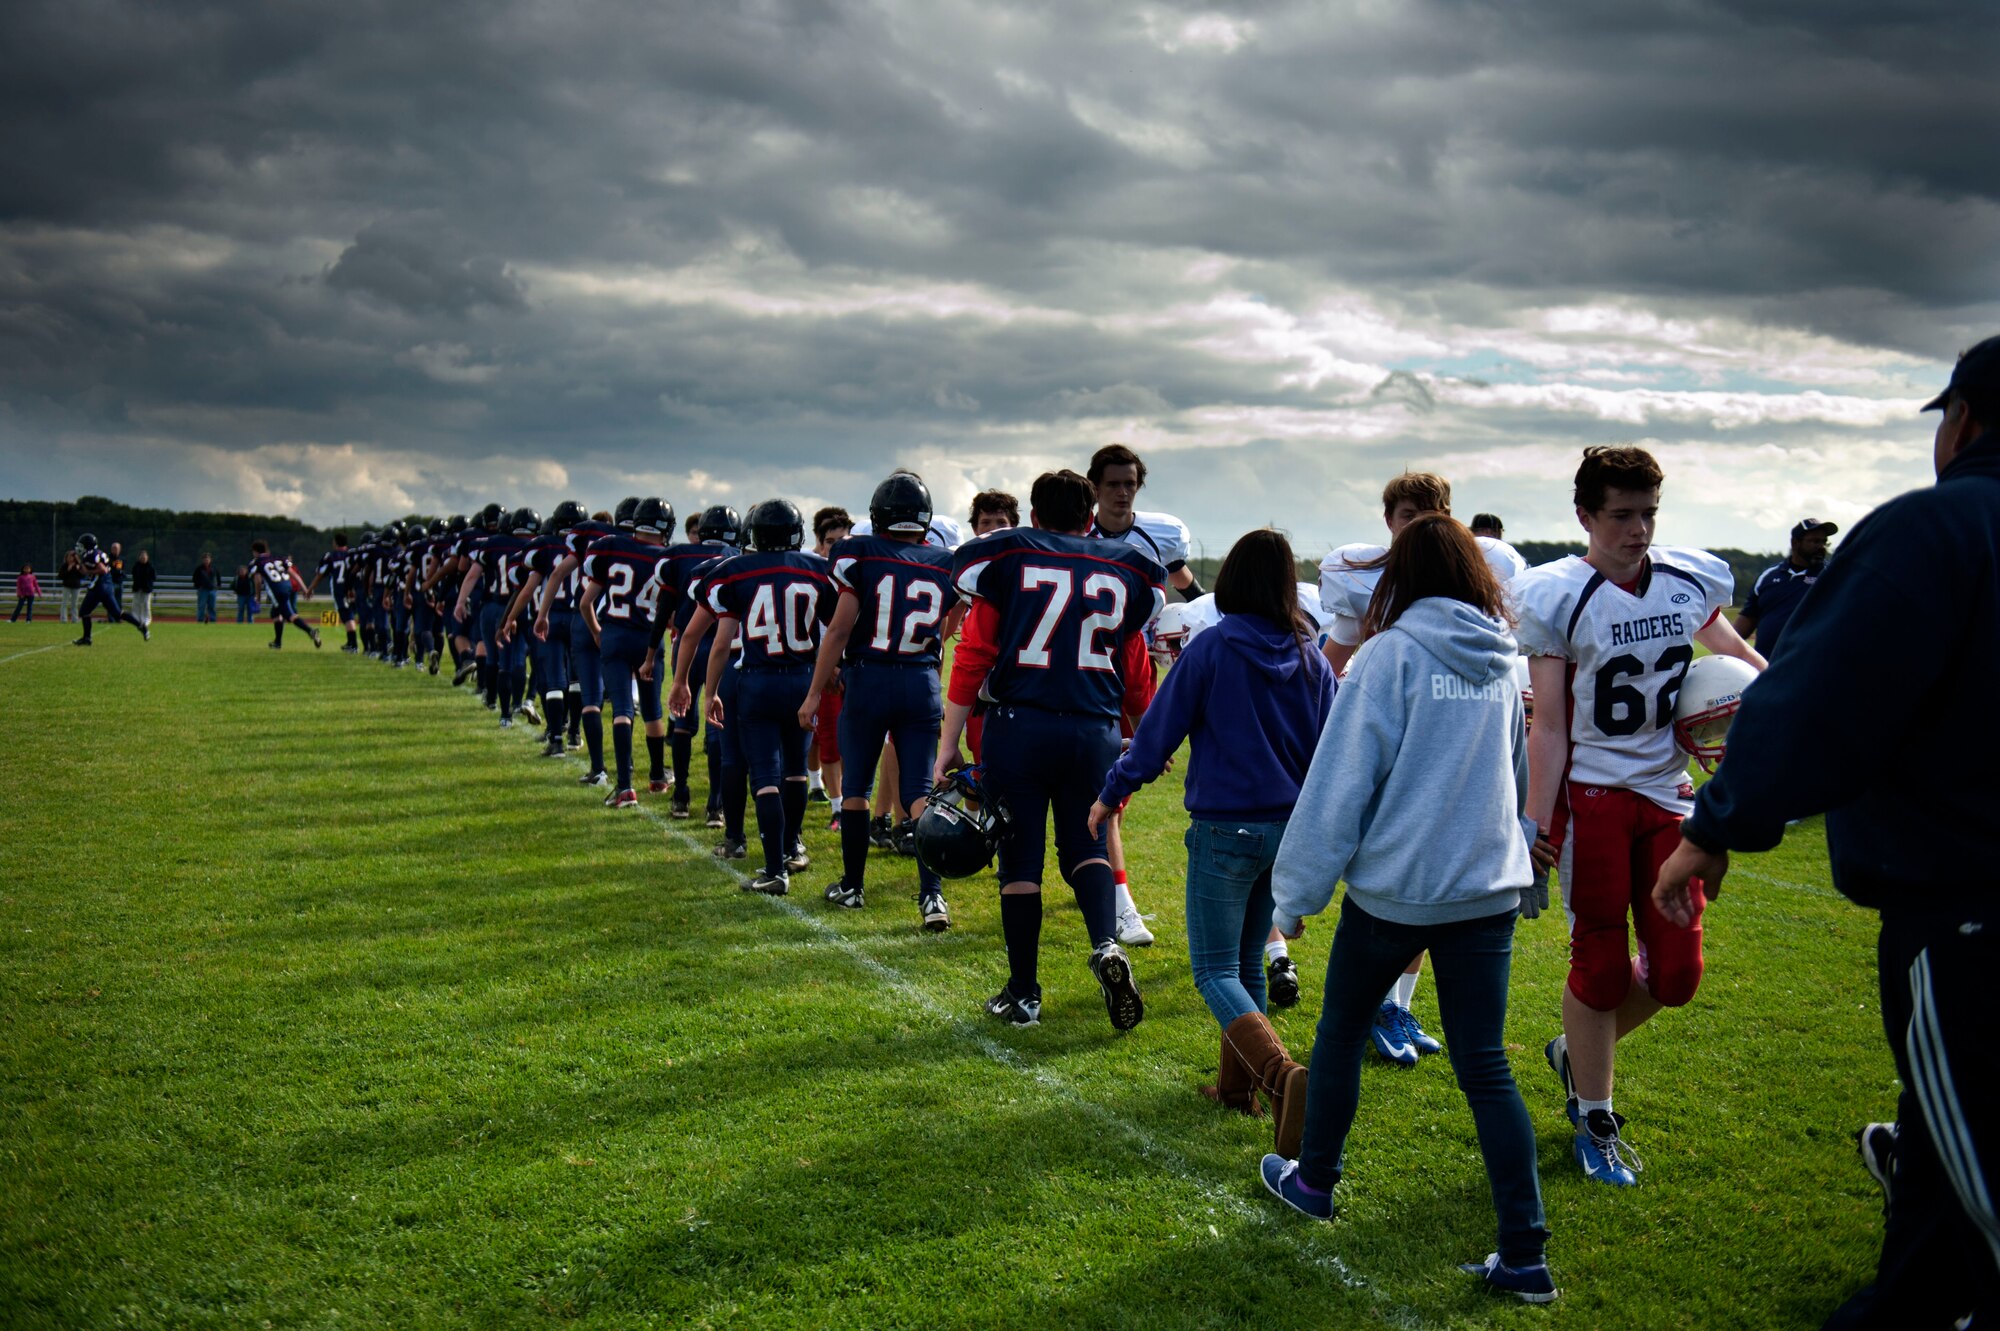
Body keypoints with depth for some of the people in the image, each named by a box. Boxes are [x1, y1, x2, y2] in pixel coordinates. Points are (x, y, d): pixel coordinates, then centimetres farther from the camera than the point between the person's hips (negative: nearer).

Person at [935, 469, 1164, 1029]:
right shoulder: (1126, 571, 11)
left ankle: (1023, 994, 13)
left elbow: (972, 661, -3)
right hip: (1095, 731, 2)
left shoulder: (1004, 560, 2)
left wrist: (947, 745, 0)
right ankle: (1106, 945, -10)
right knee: (1086, 846, 17)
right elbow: (1137, 679, 15)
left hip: (1019, 726, -2)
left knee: (1020, 858, 6)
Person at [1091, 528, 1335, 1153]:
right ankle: (1238, 1083, 28)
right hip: (1288, 831, 6)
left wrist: (1111, 795, 7)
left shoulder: (1212, 648, -11)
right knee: (1247, 962, 21)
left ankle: (1281, 1074, -24)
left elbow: (1158, 732, -7)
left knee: (1215, 971, -2)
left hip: (1225, 829, -5)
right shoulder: (1311, 660, 3)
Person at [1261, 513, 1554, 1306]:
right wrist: (1530, 876, 34)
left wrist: (1297, 892, -5)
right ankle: (1525, 1254, 3)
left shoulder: (1391, 654, -10)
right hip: (1487, 885, 5)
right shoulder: (1501, 665, 8)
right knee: (1485, 1067, 6)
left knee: (1342, 1030, 18)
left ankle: (1315, 1181, 35)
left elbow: (1342, 780, -12)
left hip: (1394, 888, -4)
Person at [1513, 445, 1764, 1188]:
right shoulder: (1560, 599, -11)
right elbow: (1549, 728, -11)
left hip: (1668, 792, 5)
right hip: (1592, 793, -5)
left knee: (1676, 973, 4)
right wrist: (1535, 828, -15)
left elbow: (1733, 654, 21)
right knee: (1602, 965, 1)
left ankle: (1577, 1051, 31)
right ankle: (1595, 1124, 18)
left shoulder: (1690, 583, 2)